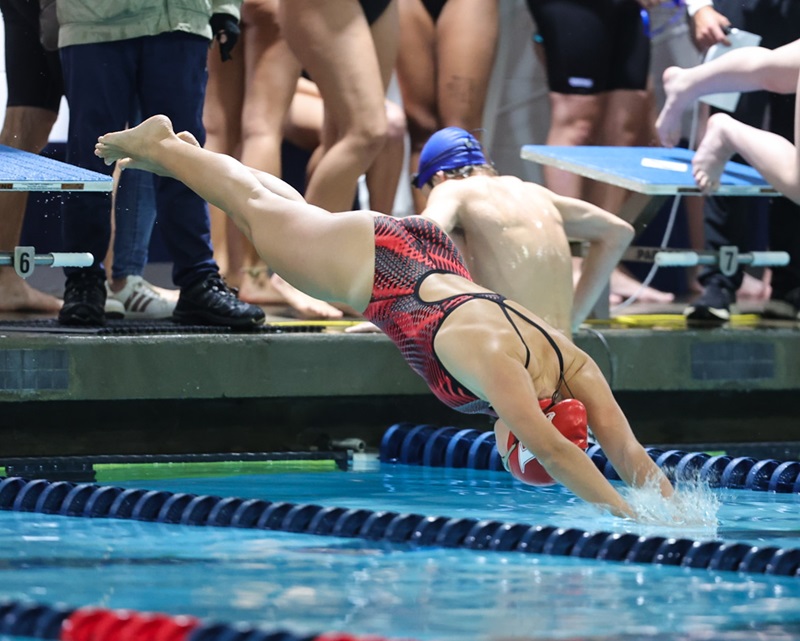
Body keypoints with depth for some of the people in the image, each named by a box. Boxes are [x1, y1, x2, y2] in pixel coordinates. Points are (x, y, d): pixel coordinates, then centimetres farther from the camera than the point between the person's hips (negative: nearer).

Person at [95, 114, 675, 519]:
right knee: (258, 211, 21)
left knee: (297, 211, 30)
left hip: (433, 267, 5)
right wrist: (627, 515, -61)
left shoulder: (573, 366, -29)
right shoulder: (493, 358, -45)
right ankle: (160, 145, 47)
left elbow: (629, 452, -29)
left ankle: (177, 151, 55)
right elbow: (550, 449, -55)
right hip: (374, 264, -5)